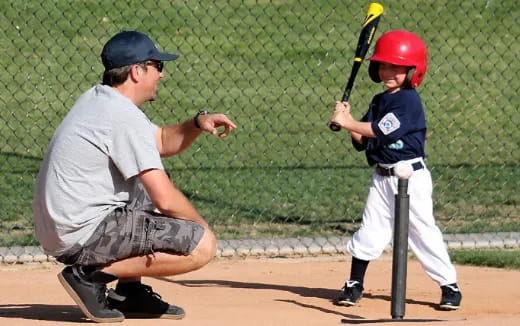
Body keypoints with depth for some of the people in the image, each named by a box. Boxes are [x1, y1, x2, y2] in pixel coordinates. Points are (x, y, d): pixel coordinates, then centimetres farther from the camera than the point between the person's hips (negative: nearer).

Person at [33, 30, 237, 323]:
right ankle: (92, 275, -10)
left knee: (154, 186, 30)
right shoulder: (125, 117, -16)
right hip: (84, 237, -10)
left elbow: (163, 142, 27)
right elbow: (166, 200, -19)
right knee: (202, 246, -14)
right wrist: (202, 227, -1)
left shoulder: (97, 100, 14)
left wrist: (197, 124, 7)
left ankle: (130, 291, 18)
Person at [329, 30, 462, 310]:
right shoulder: (378, 102, 12)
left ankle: (450, 287, 5)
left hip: (410, 175, -7)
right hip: (382, 177, 7)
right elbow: (362, 141, 10)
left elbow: (383, 131, -22)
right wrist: (349, 122, -8)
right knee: (370, 231, 7)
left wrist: (347, 122, -18)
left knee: (423, 230, -4)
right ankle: (354, 285, 16)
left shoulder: (409, 100, -13)